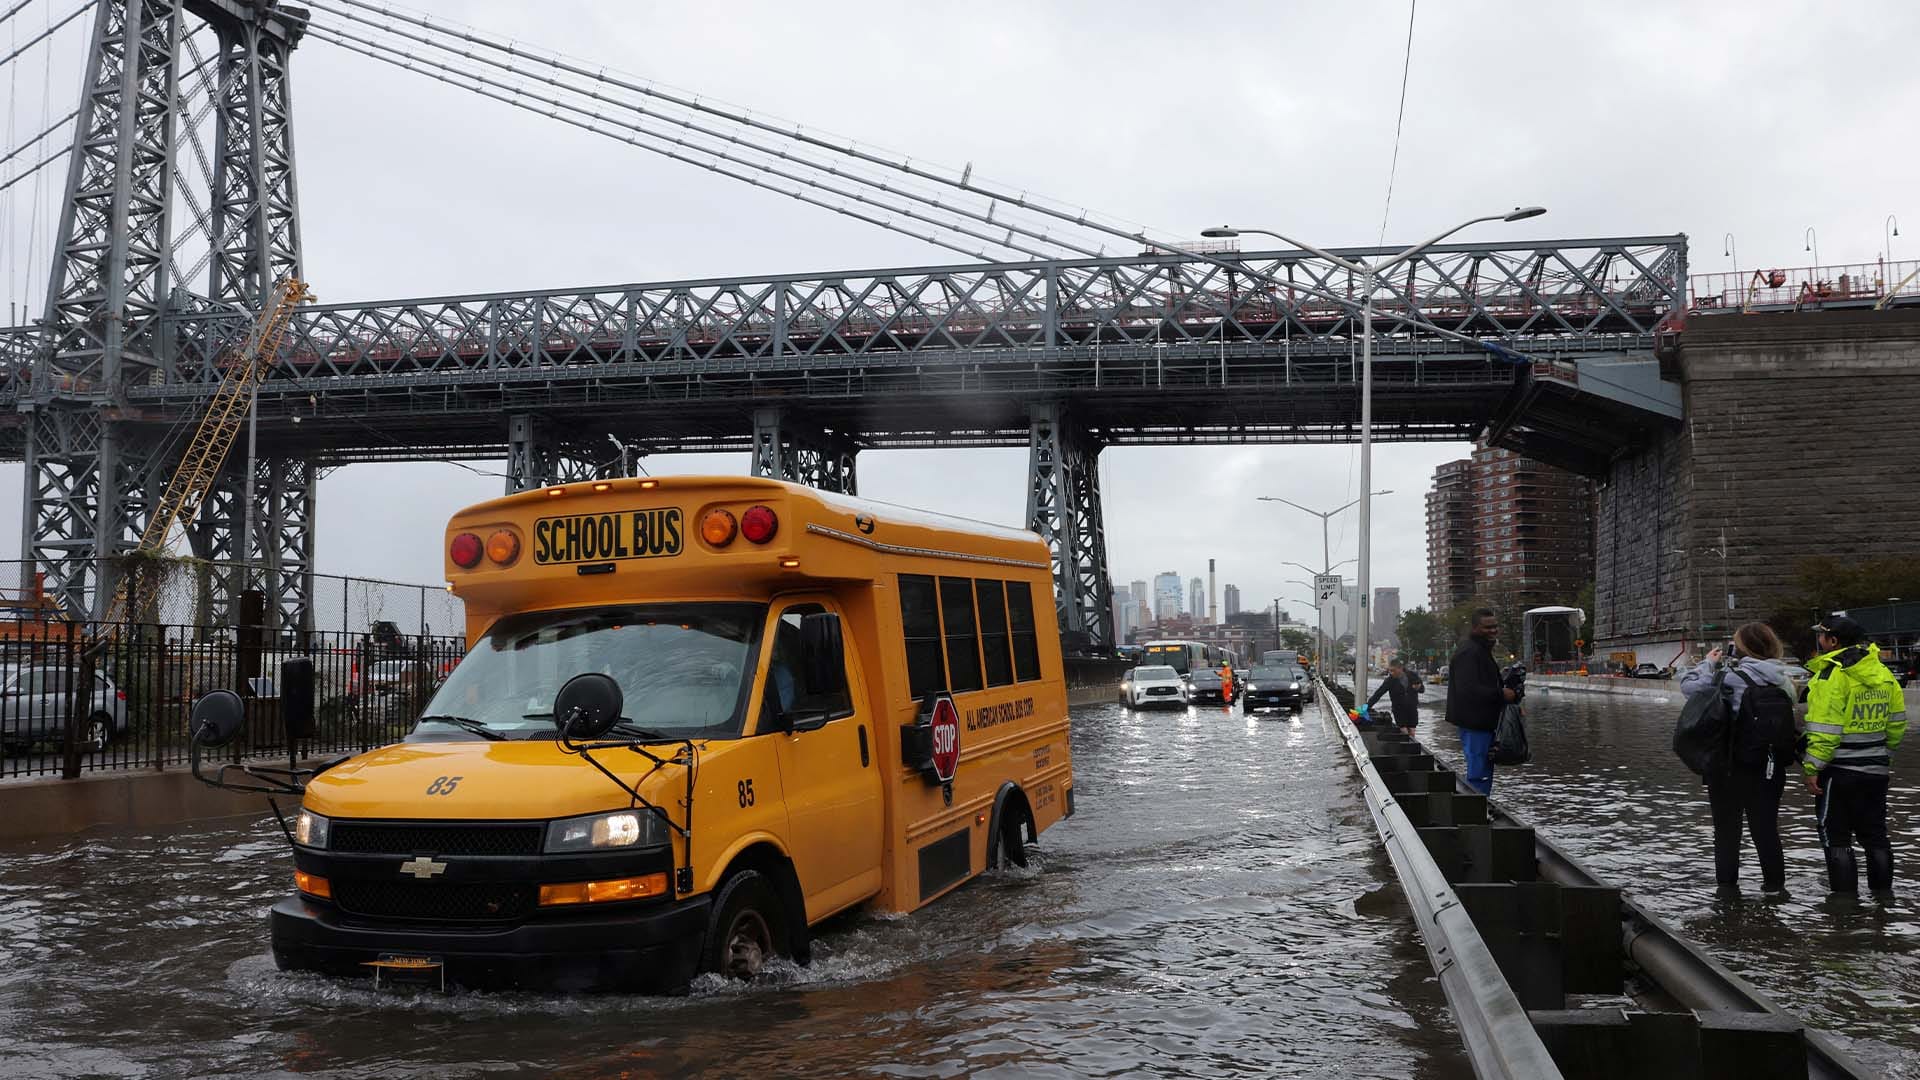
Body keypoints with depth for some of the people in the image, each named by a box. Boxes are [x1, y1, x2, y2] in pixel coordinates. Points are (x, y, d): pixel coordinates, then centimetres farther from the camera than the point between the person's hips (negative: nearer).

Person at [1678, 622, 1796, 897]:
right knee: (1765, 826, 15)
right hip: (1771, 767, 5)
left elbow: (1688, 685, -15)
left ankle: (1727, 883, 13)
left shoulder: (1732, 679, -18)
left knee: (1727, 827, 9)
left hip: (1733, 766, -5)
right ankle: (1774, 883, 21)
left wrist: (1708, 663, 2)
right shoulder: (1783, 681, 0)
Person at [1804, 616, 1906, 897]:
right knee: (1875, 836, 16)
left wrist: (1812, 768, -16)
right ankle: (1883, 893, 23)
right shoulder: (1882, 672, 8)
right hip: (1876, 769, 8)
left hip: (1839, 770, -8)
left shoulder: (1832, 674, -18)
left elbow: (1824, 728, -21)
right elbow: (1897, 721, 14)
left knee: (1836, 839, 1)